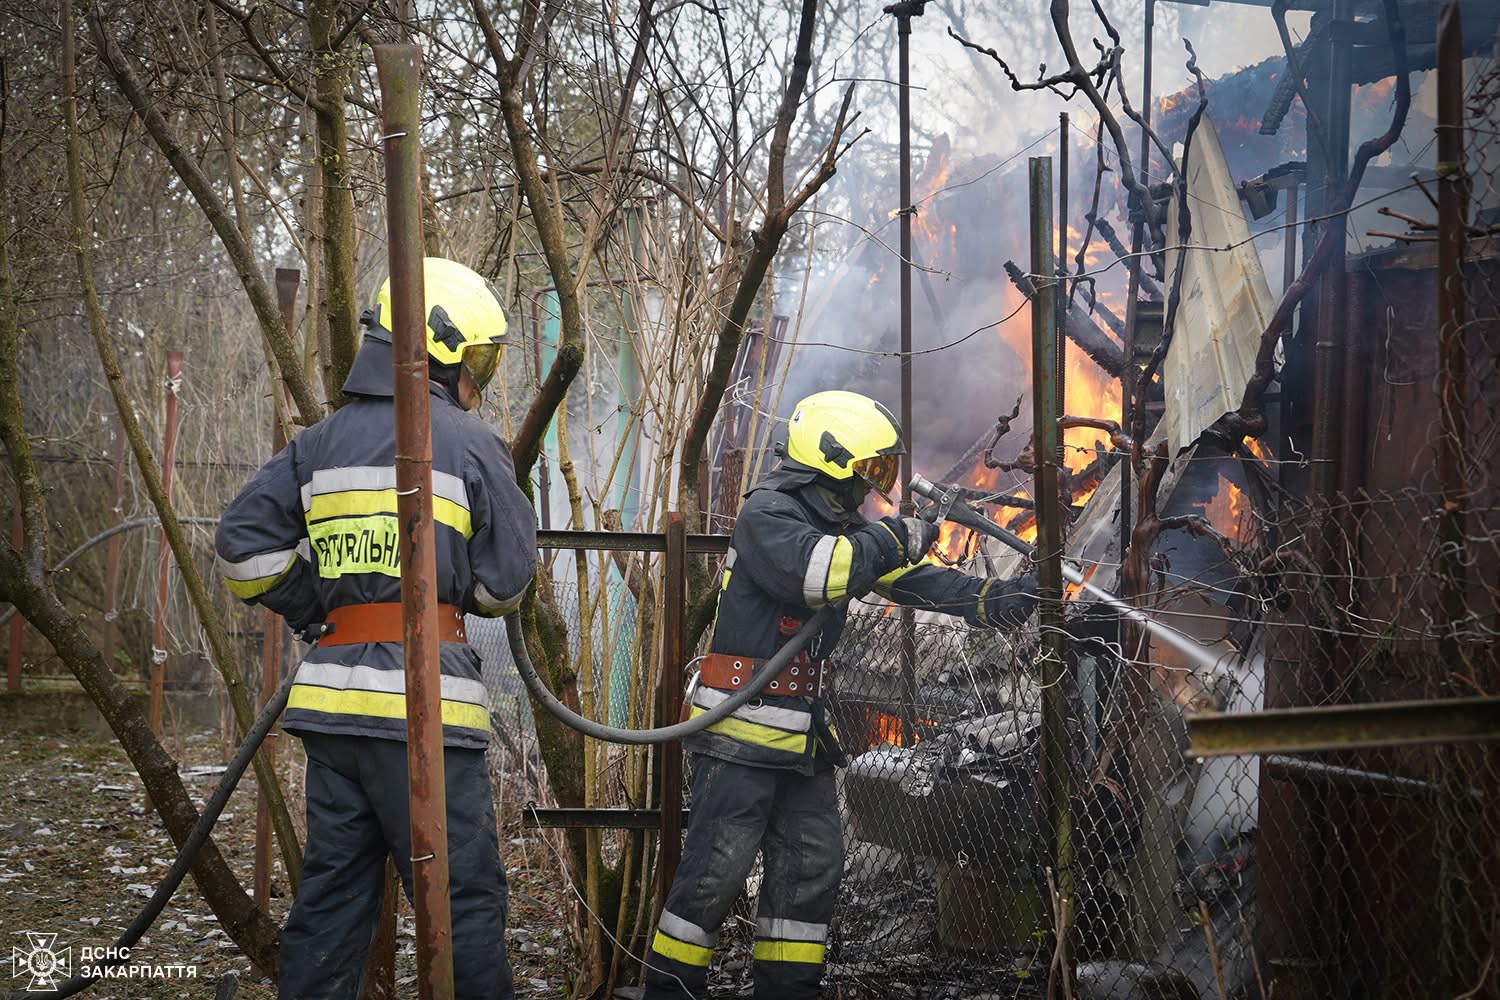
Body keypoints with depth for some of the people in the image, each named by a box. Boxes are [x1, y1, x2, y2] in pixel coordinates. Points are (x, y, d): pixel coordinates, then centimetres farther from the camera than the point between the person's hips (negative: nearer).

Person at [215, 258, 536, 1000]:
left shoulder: (321, 443, 11)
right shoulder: (469, 444, -4)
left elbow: (242, 546, 7)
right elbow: (505, 581, -1)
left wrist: (312, 610, 16)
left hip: (332, 698, 6)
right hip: (423, 697, -6)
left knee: (331, 892, 13)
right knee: (465, 897, 0)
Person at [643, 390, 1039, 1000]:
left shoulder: (837, 526, 15)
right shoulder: (768, 512, -13)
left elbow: (904, 579, 12)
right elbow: (813, 571, -31)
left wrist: (987, 601, 0)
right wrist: (892, 539, -19)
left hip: (801, 732, 9)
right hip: (744, 727, -9)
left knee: (812, 863, 9)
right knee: (717, 865, -6)